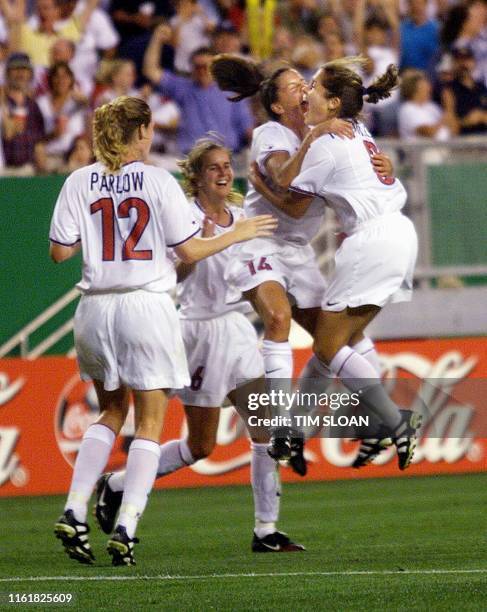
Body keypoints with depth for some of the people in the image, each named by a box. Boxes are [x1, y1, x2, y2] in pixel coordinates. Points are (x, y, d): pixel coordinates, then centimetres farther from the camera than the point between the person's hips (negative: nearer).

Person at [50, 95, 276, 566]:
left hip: (95, 310, 4)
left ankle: (74, 513, 7)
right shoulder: (159, 182, -5)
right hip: (145, 306, -4)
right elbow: (189, 250, -3)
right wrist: (237, 235, 11)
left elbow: (59, 252, 2)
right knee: (149, 422, 4)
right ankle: (125, 528, -9)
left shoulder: (79, 183, 2)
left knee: (111, 412, 21)